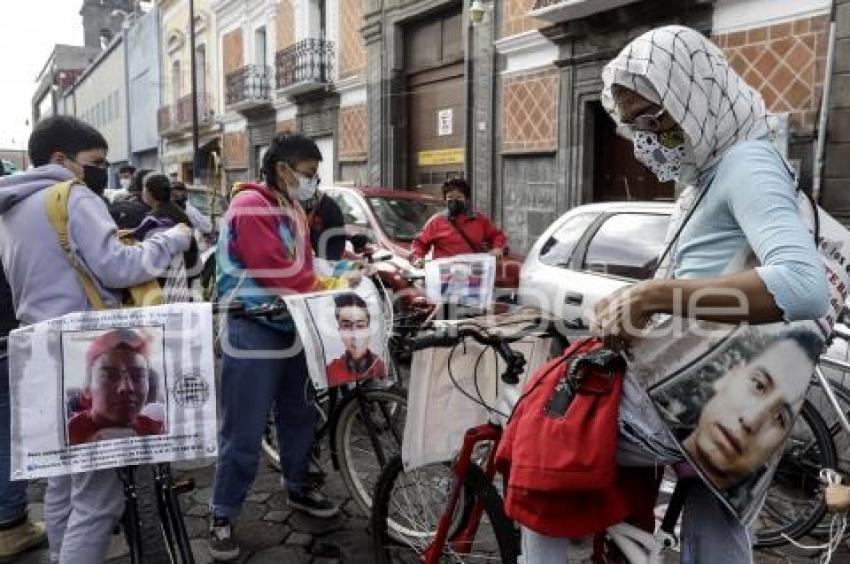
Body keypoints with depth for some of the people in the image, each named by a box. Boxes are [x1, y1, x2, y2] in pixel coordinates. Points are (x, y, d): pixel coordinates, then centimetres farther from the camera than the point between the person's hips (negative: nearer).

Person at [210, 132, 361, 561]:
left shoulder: (291, 209, 14)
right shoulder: (250, 206, -16)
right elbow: (280, 275, -22)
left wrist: (332, 284, -6)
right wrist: (336, 286, -12)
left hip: (291, 328, 9)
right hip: (253, 333, -9)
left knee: (299, 416, 19)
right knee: (243, 434, 0)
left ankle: (298, 489, 38)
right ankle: (222, 517, 16)